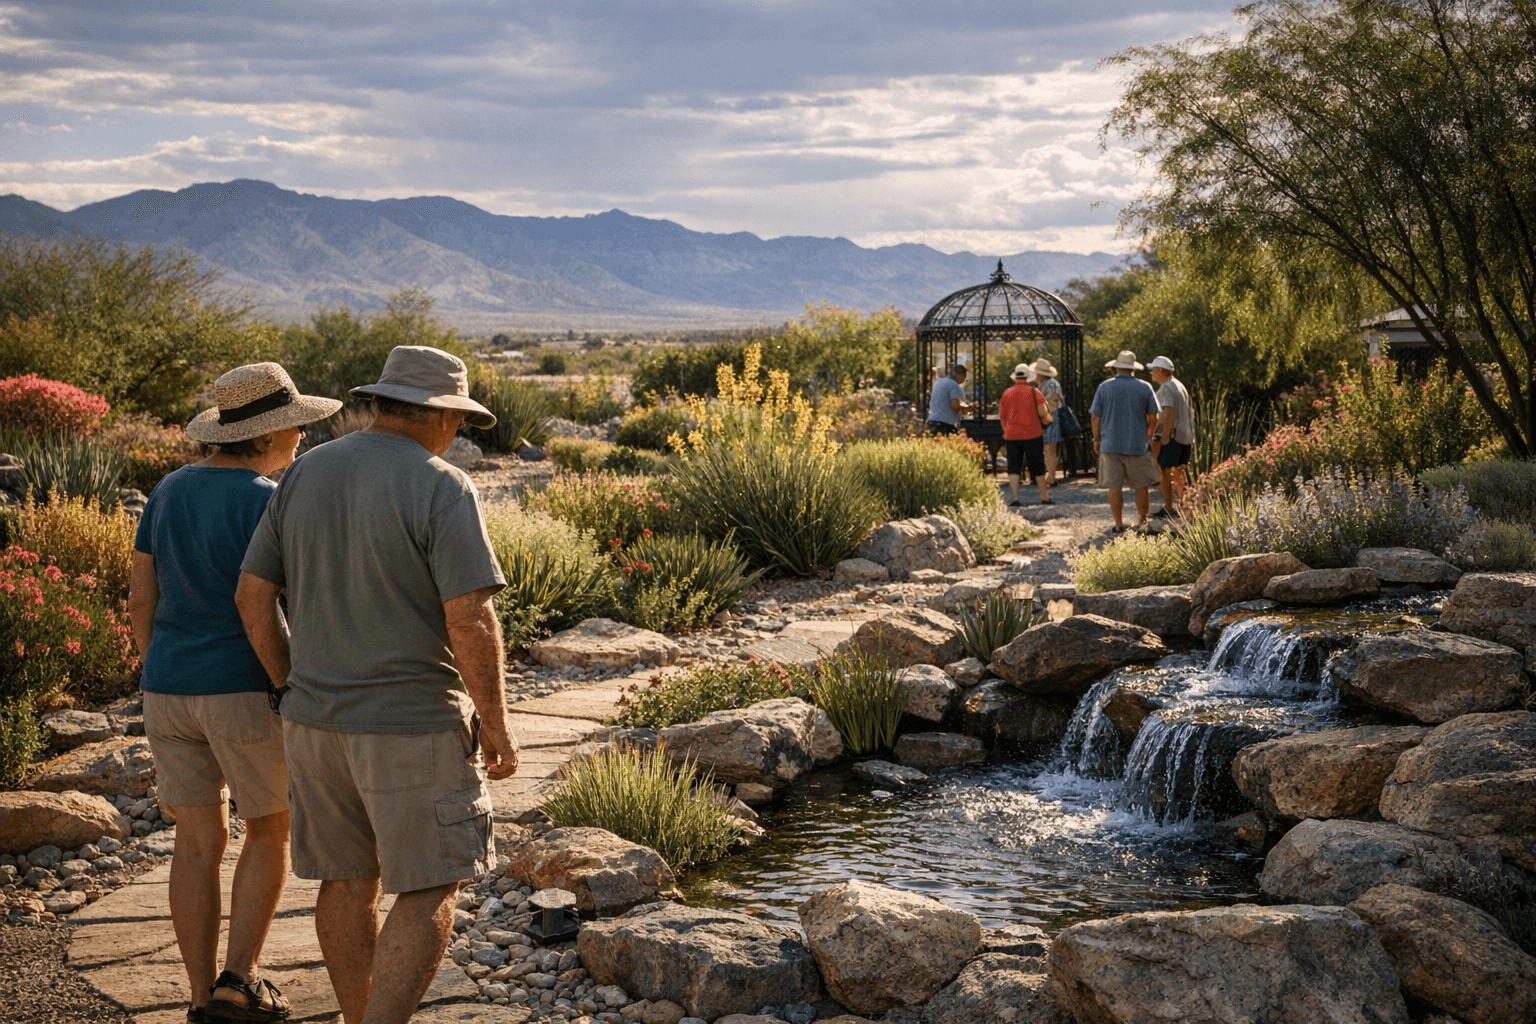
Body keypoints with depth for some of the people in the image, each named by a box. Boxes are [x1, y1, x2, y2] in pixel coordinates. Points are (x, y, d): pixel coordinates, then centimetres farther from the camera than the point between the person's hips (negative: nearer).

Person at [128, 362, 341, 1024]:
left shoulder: (170, 490, 7)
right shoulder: (270, 503, -15)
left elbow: (141, 598, 9)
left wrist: (161, 686, 17)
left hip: (172, 689, 6)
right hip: (246, 691, -6)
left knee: (199, 842, 11)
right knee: (270, 830, 13)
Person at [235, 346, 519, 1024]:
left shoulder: (306, 474, 3)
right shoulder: (442, 490, -15)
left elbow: (253, 595, 5)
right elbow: (471, 620, -20)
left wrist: (293, 688, 15)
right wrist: (496, 725, -10)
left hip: (318, 715, 6)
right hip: (412, 725, -6)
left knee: (348, 880, 16)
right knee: (430, 891, 2)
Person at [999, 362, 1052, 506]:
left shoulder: (1007, 393, 4)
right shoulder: (1034, 392, -3)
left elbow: (1002, 416, 9)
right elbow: (1042, 412, -7)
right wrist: (1048, 419, 14)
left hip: (1012, 435, 2)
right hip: (1032, 435, -2)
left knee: (1014, 467, 2)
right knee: (1037, 467, 8)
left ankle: (1015, 498, -9)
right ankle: (1044, 497, 14)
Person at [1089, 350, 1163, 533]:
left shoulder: (1104, 387, -1)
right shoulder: (1145, 388, -1)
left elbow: (1095, 416, 2)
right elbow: (1153, 418, 1)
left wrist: (1097, 439, 15)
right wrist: (1147, 435, 19)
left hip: (1110, 444, 0)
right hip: (1137, 445, 0)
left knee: (1115, 487, 4)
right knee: (1142, 485, 10)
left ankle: (1119, 525, 6)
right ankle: (1142, 522, 15)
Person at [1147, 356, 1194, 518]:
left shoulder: (1166, 388, -12)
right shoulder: (1179, 386, 18)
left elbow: (1169, 414, -21)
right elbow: (1188, 412, 20)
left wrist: (1164, 438, -21)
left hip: (1172, 436, -10)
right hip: (1186, 436, 10)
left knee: (1164, 471, -6)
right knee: (1178, 471, 18)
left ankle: (1168, 509, -7)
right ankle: (1182, 505, 22)